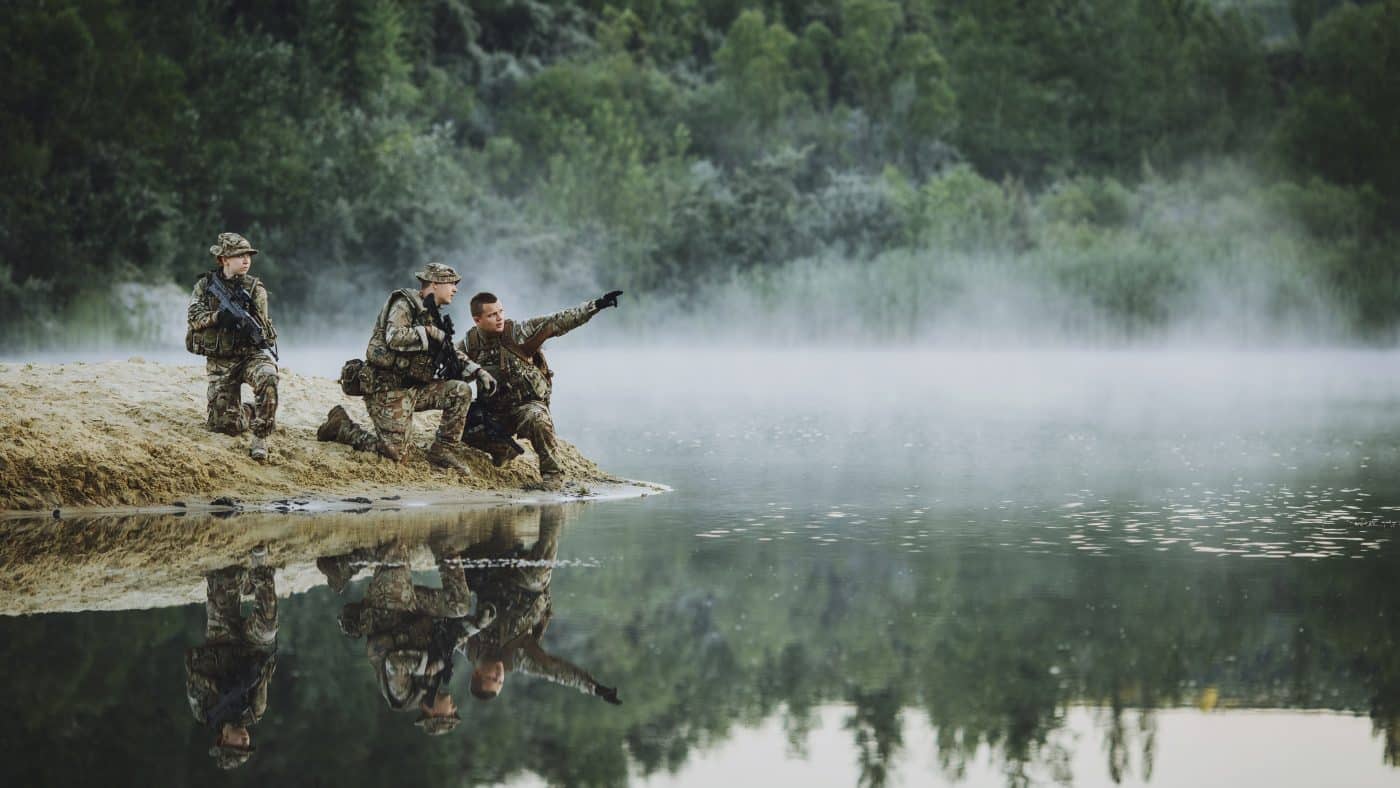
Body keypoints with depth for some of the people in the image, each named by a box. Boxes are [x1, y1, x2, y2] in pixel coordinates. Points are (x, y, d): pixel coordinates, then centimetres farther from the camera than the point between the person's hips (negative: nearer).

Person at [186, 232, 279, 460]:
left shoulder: (255, 289, 0)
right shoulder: (205, 286, 3)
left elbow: (258, 329, -7)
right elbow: (195, 317, -9)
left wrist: (244, 319, -29)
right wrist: (218, 316, -27)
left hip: (251, 354, -1)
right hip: (219, 362, 1)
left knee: (267, 377, -37)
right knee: (225, 424, -7)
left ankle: (260, 437, -27)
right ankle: (249, 413, 29)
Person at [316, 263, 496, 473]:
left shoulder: (433, 315, 16)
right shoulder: (405, 304, -9)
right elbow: (394, 337, -27)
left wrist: (477, 371, 6)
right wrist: (429, 334, -19)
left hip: (414, 388, 8)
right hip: (388, 389, -8)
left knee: (461, 391, -7)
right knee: (393, 451, -13)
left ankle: (444, 450, 1)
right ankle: (341, 425, 7)